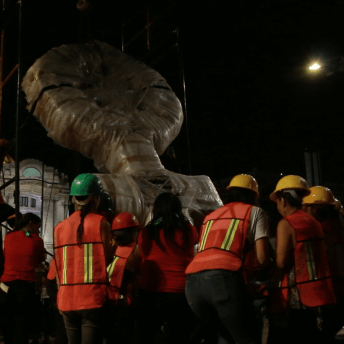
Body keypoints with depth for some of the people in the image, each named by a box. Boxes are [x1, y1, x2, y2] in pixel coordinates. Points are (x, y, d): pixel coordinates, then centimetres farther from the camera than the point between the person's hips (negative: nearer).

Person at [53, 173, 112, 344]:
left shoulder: (60, 227, 7)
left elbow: (58, 267, 9)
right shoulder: (100, 223, -4)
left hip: (67, 300, 5)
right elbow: (107, 259, -4)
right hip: (93, 299, -5)